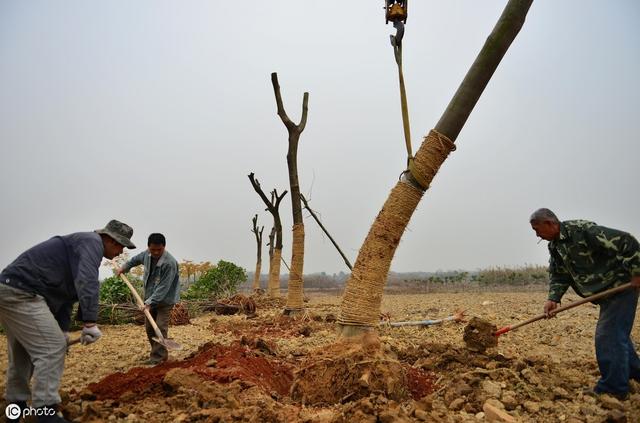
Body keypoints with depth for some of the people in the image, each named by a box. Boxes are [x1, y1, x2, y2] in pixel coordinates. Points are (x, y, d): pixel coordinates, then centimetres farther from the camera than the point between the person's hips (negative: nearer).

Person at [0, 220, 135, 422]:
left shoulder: (83, 247, 22)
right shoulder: (92, 242, -10)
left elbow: (67, 293, 22)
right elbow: (87, 282, -27)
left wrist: (62, 330, 18)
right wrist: (90, 322, -31)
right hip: (20, 291, -11)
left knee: (23, 351, 21)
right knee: (52, 348, -11)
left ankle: (16, 407, 32)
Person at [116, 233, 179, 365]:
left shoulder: (169, 263, -29)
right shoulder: (147, 254, -7)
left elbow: (163, 287, -29)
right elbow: (136, 259, 20)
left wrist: (150, 302, -31)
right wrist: (124, 268, 15)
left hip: (165, 300, -8)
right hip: (150, 297, 8)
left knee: (160, 327, -12)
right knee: (149, 327, 12)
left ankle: (158, 356, -4)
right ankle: (160, 353, 24)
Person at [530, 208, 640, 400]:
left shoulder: (583, 230, -24)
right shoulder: (554, 246, 5)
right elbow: (558, 275, 8)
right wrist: (553, 298, -7)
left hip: (622, 286, -9)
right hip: (606, 292, 9)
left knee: (608, 336, -8)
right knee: (617, 334, 22)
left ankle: (613, 387, 4)